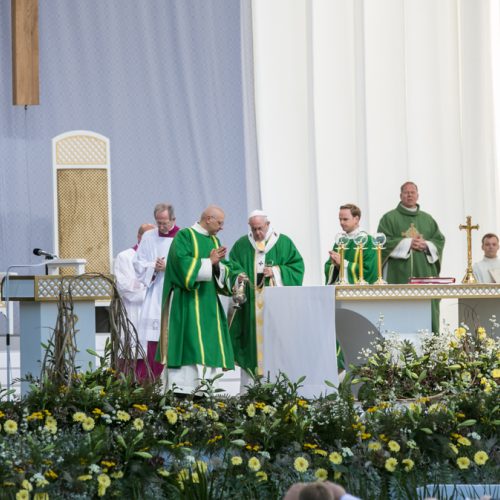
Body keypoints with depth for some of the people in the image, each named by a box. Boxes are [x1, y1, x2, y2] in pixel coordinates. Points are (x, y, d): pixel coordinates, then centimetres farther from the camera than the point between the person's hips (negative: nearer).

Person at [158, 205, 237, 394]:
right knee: (187, 342, -14)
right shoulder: (185, 236, -4)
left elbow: (224, 271, 14)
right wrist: (209, 262, -11)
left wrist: (218, 264, -8)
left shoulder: (214, 241, 19)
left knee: (208, 343, 3)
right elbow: (183, 263, -18)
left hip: (208, 302, 8)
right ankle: (179, 389, -16)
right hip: (187, 301, -8)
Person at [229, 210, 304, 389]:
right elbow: (232, 267, 10)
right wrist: (239, 275, -12)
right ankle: (249, 379, -3)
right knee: (252, 338, -4)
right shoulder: (242, 245, 11)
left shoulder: (283, 243, 6)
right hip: (251, 300, 1)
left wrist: (276, 272, -10)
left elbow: (297, 266, 3)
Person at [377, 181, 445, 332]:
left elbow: (440, 240, 12)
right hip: (400, 274, -4)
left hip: (424, 273, 4)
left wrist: (426, 245, -7)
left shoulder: (427, 219, 19)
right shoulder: (390, 218, 6)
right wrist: (408, 243, -11)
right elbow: (384, 242, -5)